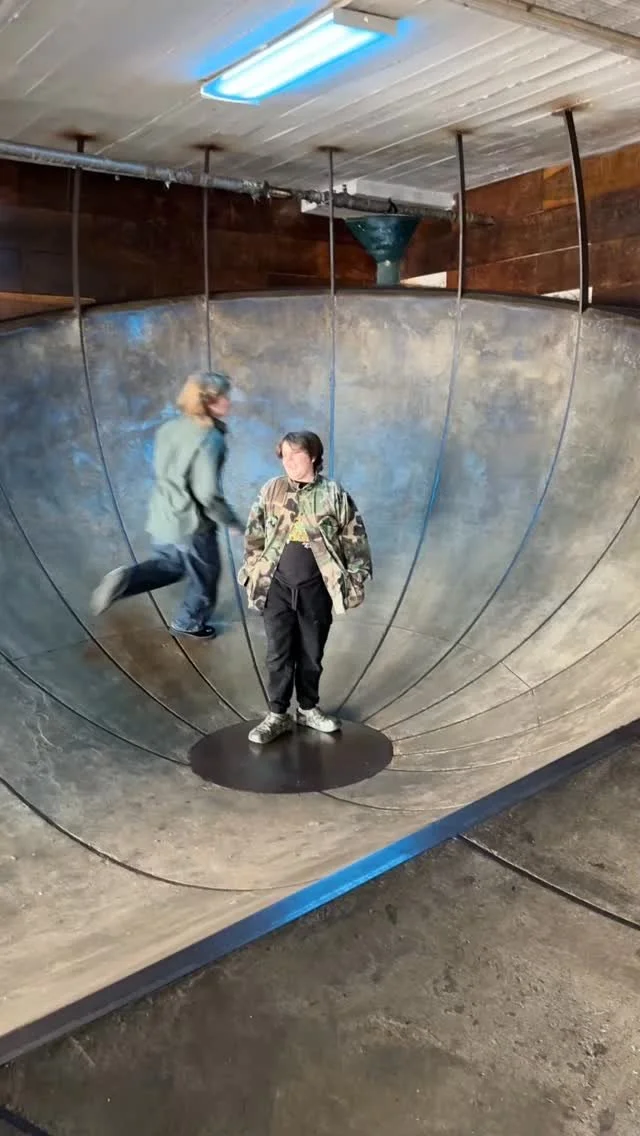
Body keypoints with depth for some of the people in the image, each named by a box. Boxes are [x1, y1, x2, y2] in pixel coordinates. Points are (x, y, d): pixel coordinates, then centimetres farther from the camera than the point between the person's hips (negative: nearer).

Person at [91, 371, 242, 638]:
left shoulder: (170, 427, 0)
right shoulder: (210, 440, -24)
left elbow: (159, 472, 10)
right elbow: (208, 494, -25)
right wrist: (233, 523, -12)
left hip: (162, 517, 7)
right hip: (192, 525, -7)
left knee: (170, 565, 30)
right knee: (204, 576, 19)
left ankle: (124, 580, 9)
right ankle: (190, 623, 39)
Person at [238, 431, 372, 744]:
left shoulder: (333, 494, -4)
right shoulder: (270, 491, 1)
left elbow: (354, 537, 0)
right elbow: (254, 535, 8)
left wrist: (356, 576, -2)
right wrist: (251, 571, 6)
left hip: (316, 588, 0)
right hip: (277, 586, 1)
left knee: (312, 652, 11)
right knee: (278, 652, 3)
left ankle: (308, 708, 28)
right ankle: (277, 715, 14)